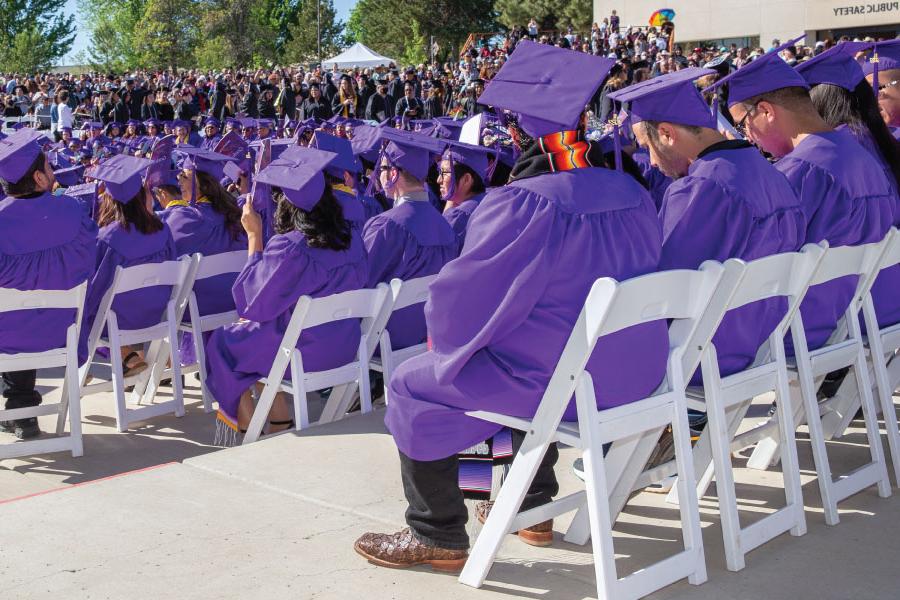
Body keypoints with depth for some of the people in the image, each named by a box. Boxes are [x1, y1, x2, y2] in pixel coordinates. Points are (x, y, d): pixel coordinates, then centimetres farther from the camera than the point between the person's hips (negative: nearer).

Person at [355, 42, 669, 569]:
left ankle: (438, 536, 16)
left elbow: (464, 296, -15)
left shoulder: (517, 206, -23)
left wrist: (443, 335, 7)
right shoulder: (633, 194, 0)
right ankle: (533, 506, 39)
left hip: (556, 382, -7)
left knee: (414, 386, 8)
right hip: (633, 373, 8)